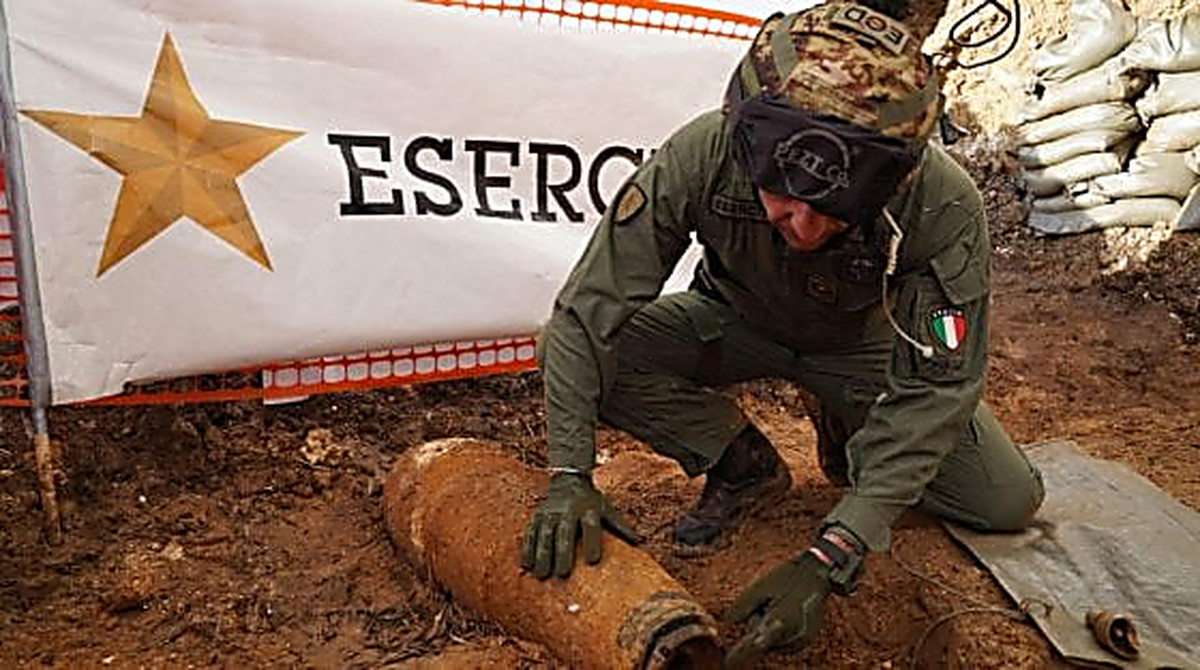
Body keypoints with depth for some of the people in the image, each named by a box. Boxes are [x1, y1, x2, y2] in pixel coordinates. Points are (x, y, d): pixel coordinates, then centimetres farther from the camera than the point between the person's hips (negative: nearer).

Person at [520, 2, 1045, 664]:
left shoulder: (946, 211, -37)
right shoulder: (702, 156, -36)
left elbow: (932, 395, -32)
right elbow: (589, 309, -29)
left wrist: (826, 561, -39)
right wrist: (569, 474, -36)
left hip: (864, 341, 0)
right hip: (736, 322, 1)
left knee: (1009, 504, -9)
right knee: (576, 347, -25)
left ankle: (847, 433, 19)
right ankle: (745, 466, -3)